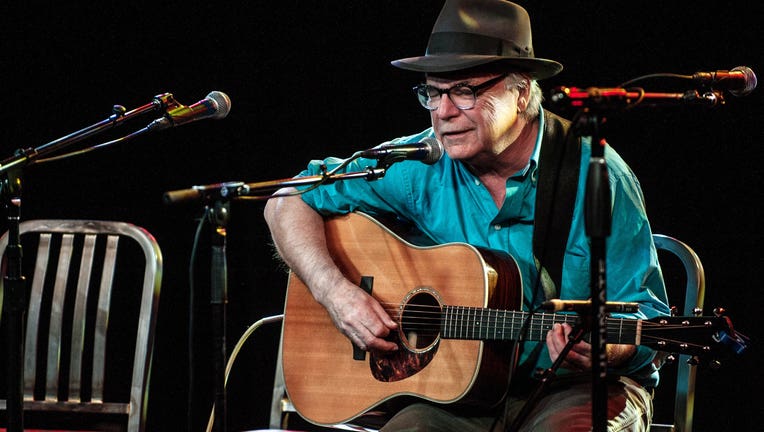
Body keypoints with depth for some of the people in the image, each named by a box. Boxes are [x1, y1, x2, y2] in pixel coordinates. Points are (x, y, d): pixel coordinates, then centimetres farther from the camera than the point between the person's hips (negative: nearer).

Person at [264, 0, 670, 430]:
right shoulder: (421, 166, 0)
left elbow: (647, 315, -6)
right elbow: (289, 202, 6)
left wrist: (599, 350, -29)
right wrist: (336, 291, -11)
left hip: (577, 390, -2)